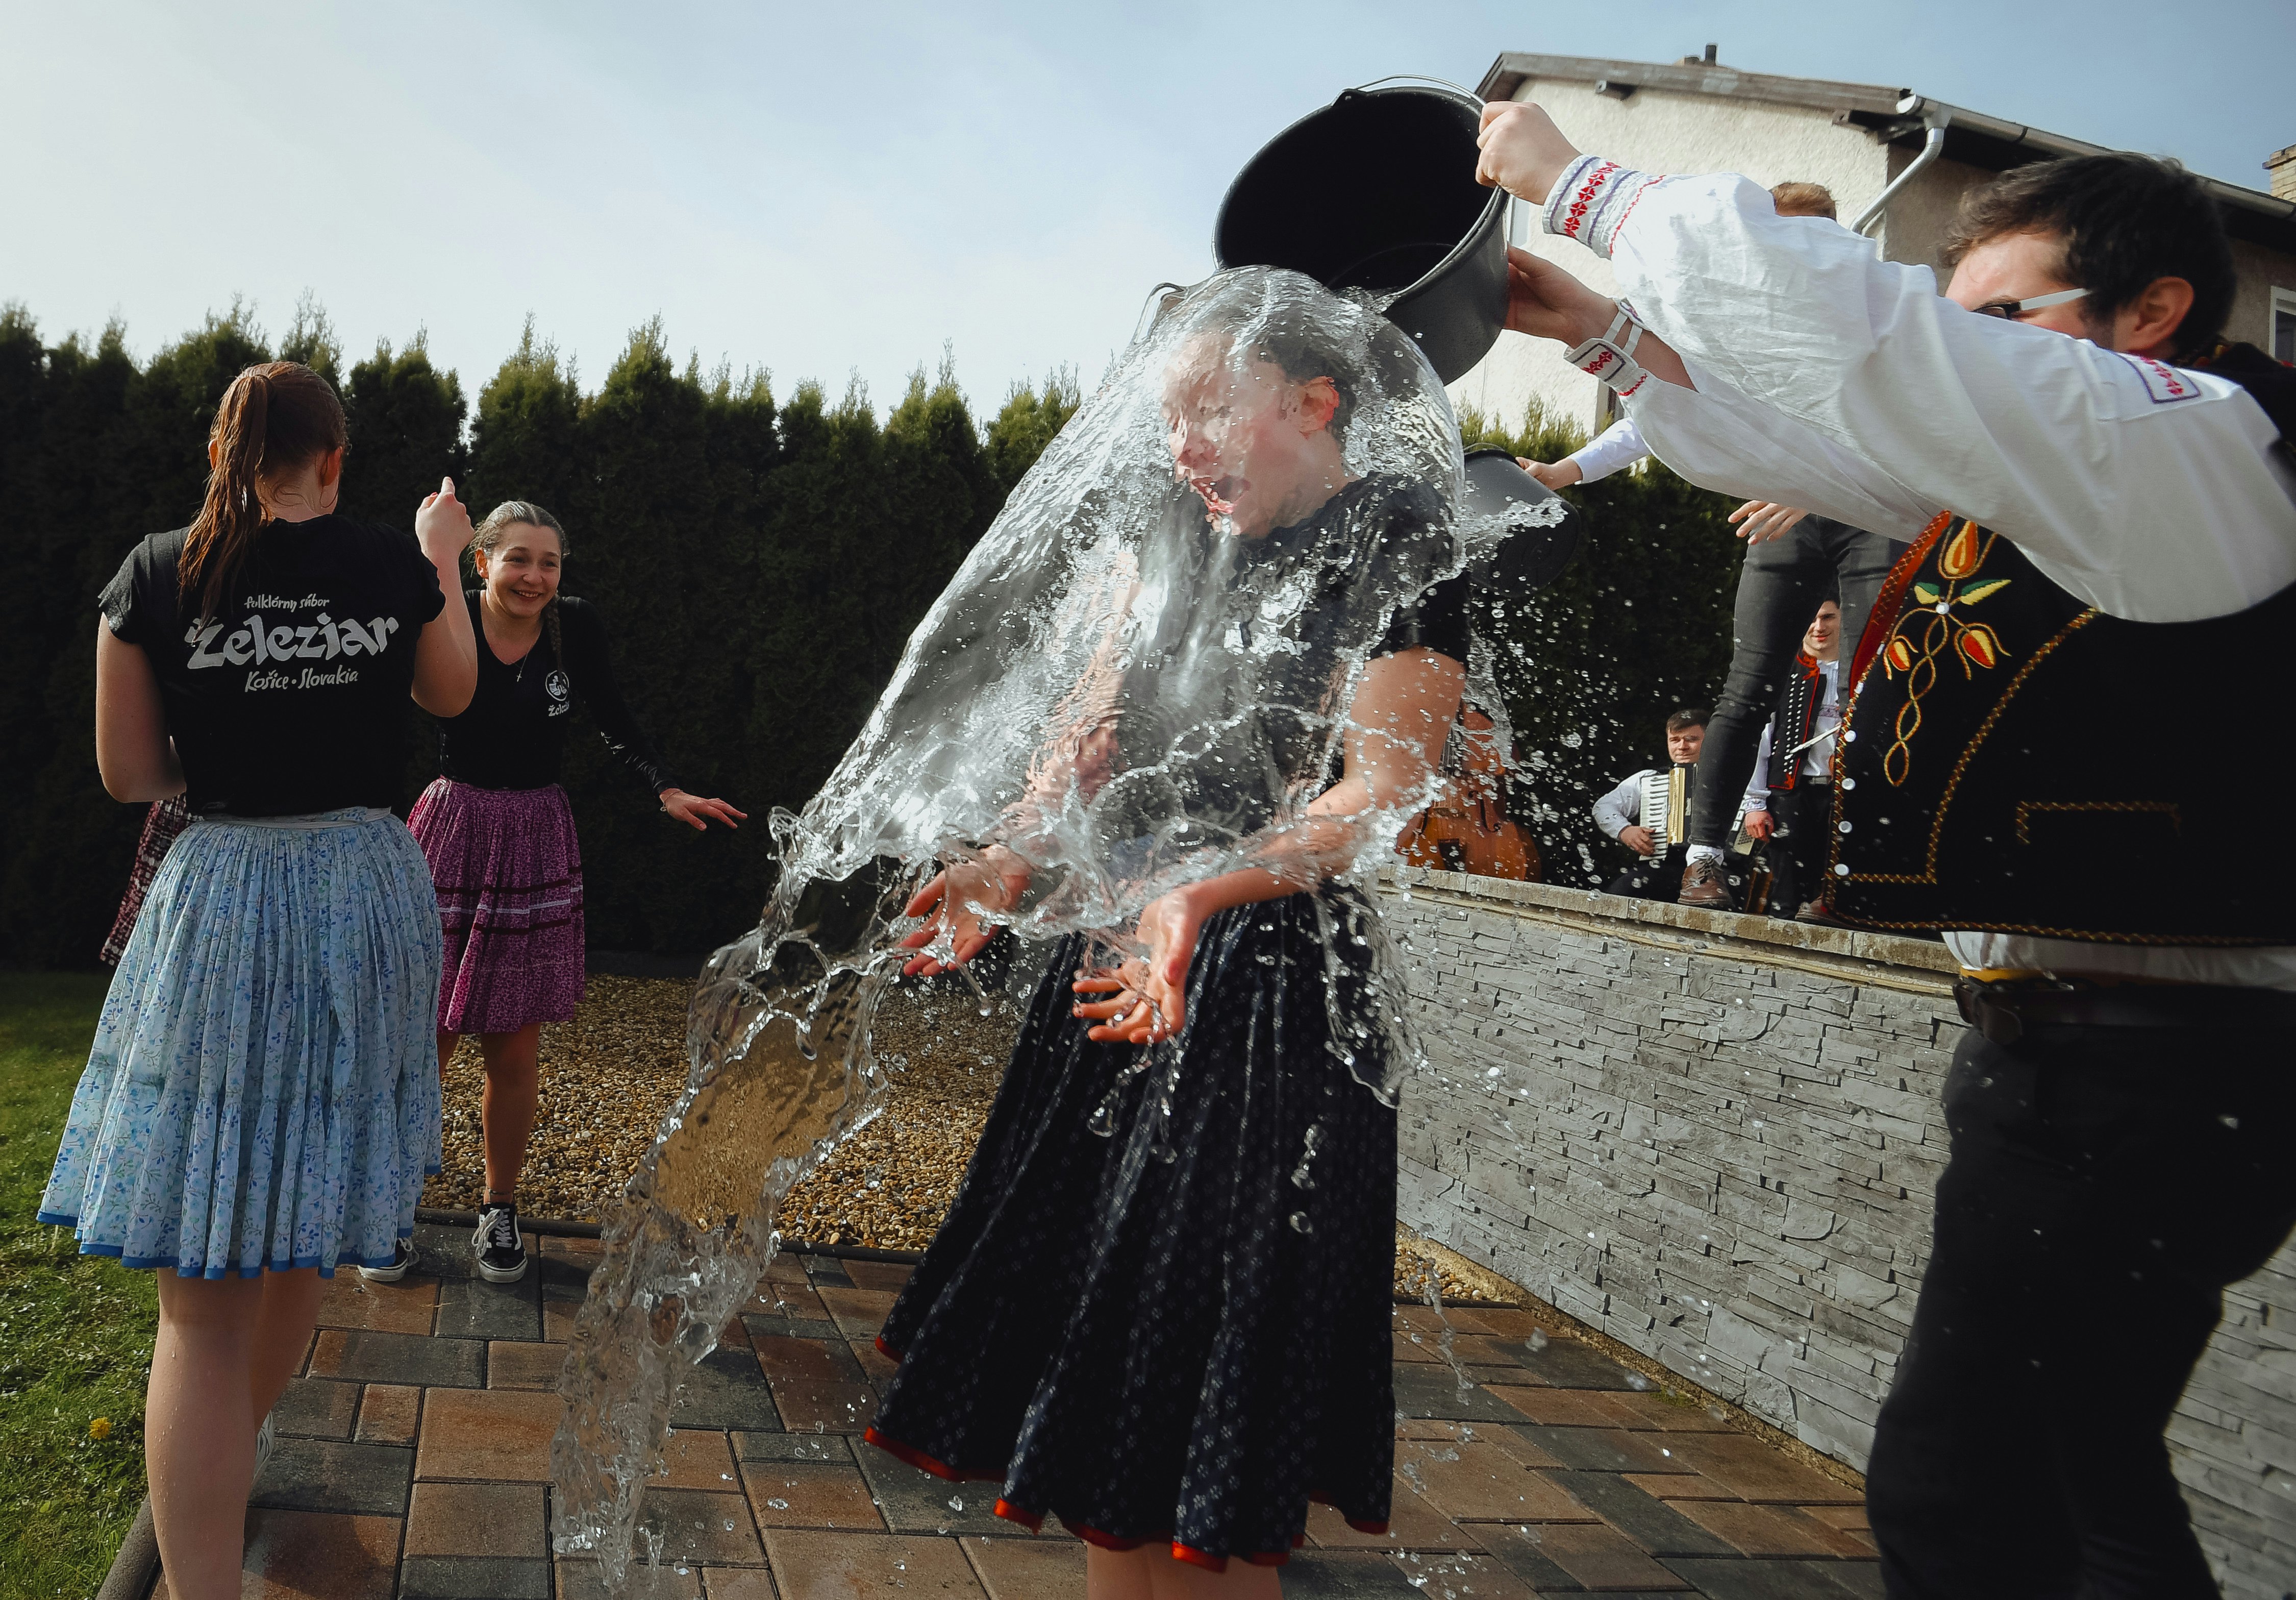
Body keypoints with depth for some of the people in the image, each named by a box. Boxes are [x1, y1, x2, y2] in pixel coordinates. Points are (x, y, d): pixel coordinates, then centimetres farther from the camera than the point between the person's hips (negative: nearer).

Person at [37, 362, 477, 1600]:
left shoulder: (156, 577, -5)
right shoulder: (394, 567, -1)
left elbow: (127, 773, 0)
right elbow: (450, 694, 17)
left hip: (220, 898, -3)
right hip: (366, 896, 3)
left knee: (204, 1288, 0)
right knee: (304, 1225, 23)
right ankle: (241, 1444, 46)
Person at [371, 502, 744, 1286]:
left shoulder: (576, 625, -2)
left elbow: (613, 717, 11)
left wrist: (669, 791, 3)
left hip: (535, 842, 2)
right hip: (450, 831, -2)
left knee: (514, 1048, 7)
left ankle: (500, 1209, 25)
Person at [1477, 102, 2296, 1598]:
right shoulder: (2036, 477, 16)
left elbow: (1842, 320, -21)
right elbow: (1794, 430, 22)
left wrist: (1578, 181, -10)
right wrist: (1600, 322, 12)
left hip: (2135, 1072, -10)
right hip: (2076, 1041, 10)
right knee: (2077, 1479, 21)